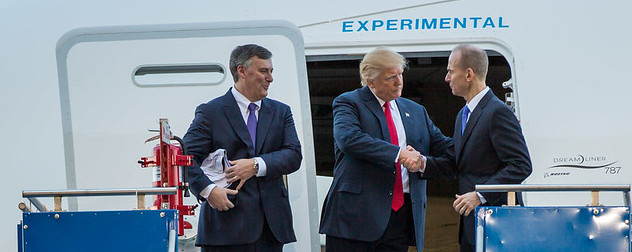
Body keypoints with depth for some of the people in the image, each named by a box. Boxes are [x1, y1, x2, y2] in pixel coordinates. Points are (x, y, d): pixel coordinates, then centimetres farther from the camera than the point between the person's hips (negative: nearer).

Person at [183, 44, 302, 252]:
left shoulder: (280, 112, 15)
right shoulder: (210, 112, 2)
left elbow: (294, 155, 4)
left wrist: (256, 165, -12)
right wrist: (208, 190, -19)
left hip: (271, 224, 4)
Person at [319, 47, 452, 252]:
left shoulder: (416, 111, 19)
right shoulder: (348, 103, 0)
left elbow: (441, 145, 19)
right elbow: (349, 139, -18)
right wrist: (398, 154, -22)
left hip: (401, 216, 5)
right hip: (356, 213, -5)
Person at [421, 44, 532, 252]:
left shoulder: (497, 112, -13)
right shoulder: (463, 115, 18)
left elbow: (521, 165, -18)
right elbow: (453, 163, 18)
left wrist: (480, 195, -21)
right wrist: (423, 163, -2)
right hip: (470, 221, 9)